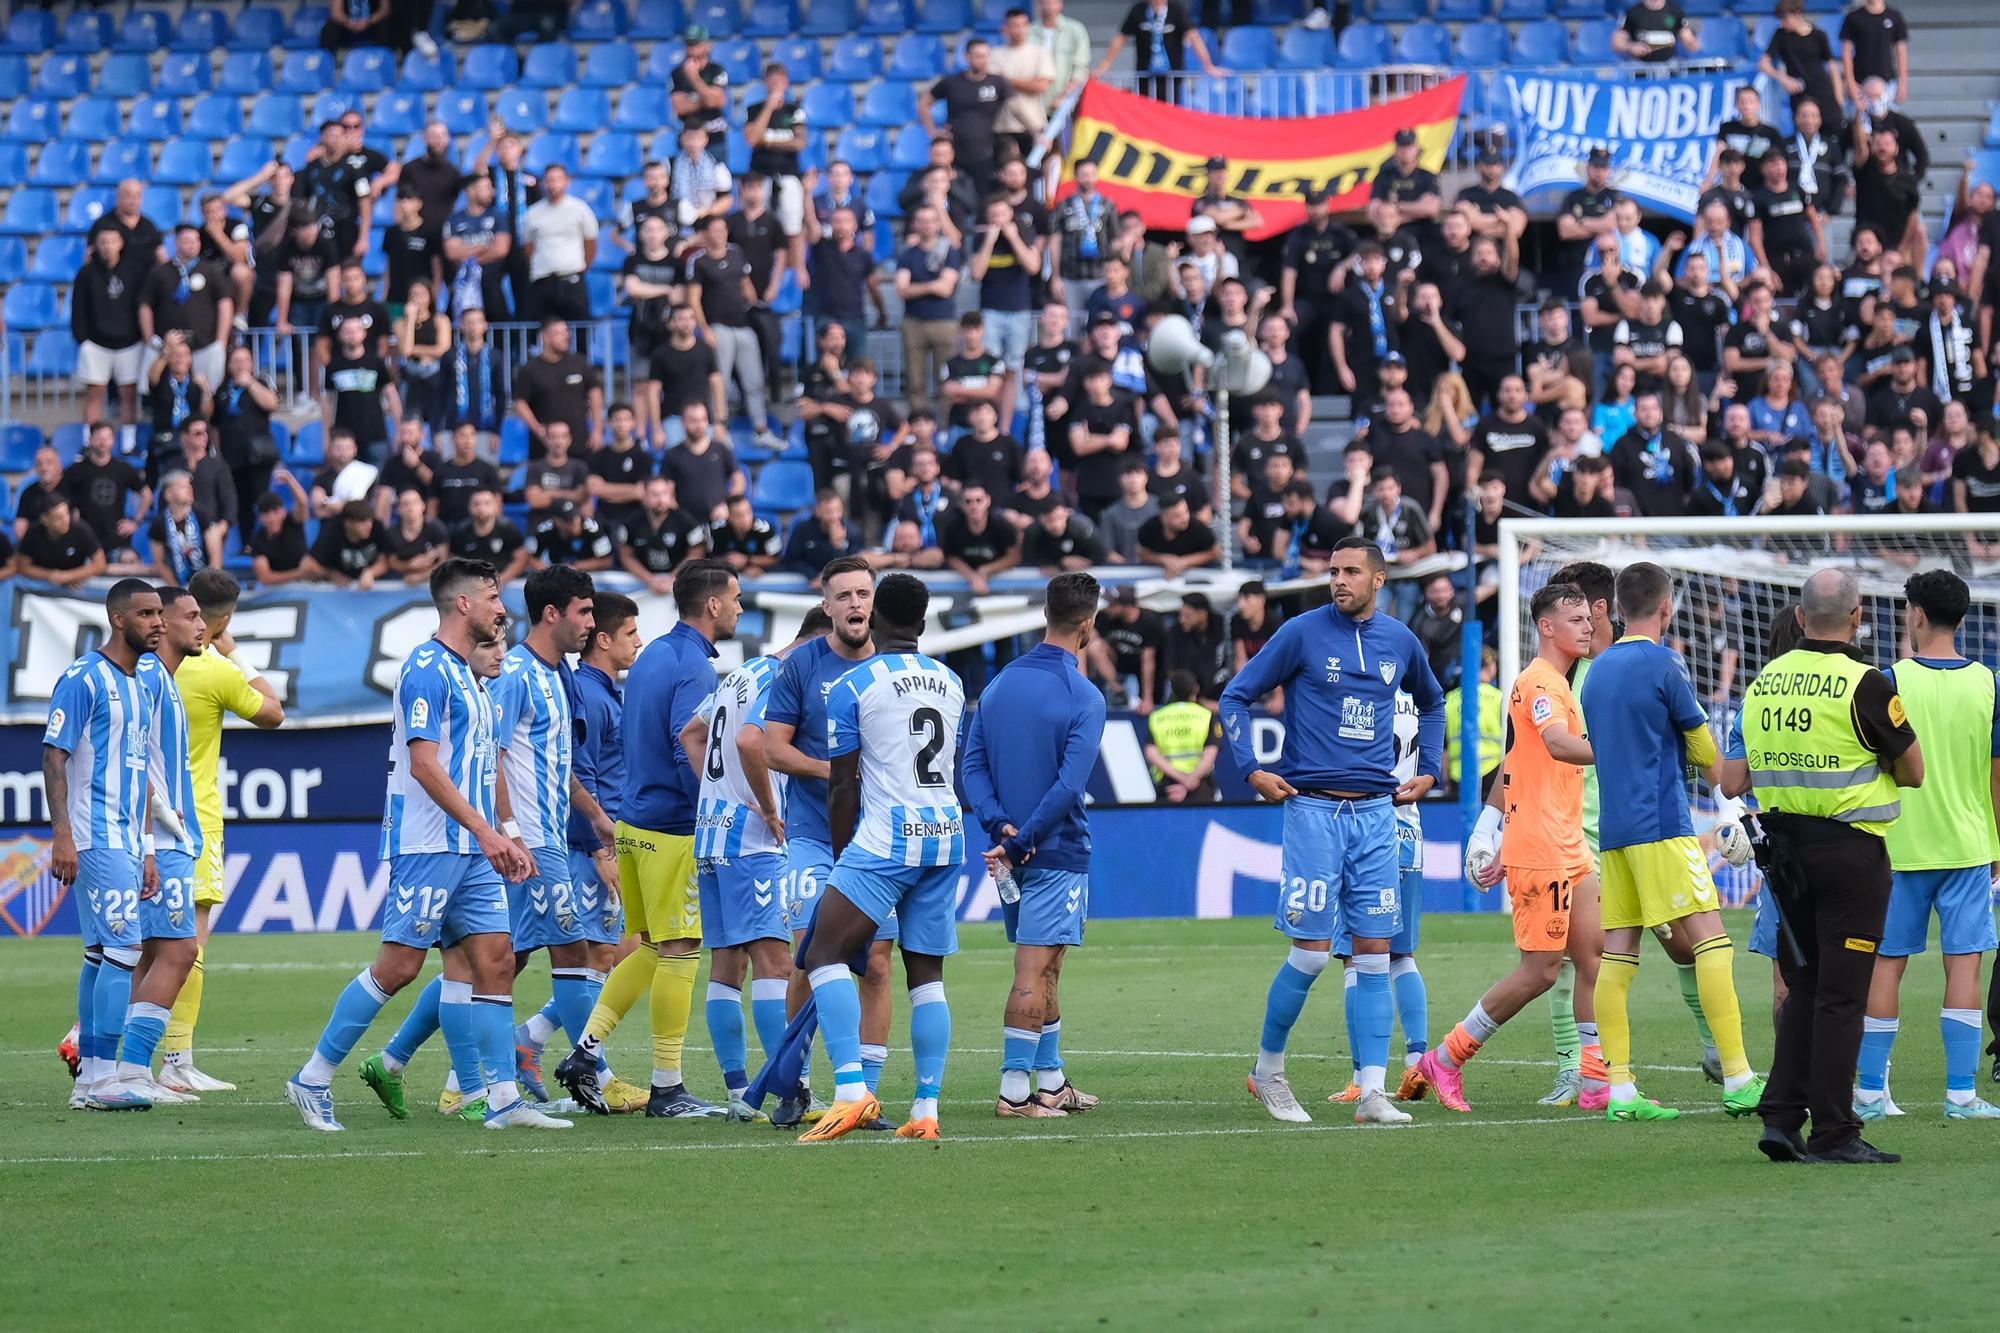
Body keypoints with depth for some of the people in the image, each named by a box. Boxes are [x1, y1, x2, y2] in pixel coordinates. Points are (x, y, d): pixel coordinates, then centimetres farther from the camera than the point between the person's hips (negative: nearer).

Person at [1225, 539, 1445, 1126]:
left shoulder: (1400, 642, 10)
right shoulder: (1302, 633, -3)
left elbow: (1431, 701, 31)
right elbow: (1236, 697, 2)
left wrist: (1428, 770, 20)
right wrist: (1252, 770, -8)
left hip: (1376, 813, 4)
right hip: (1313, 808, -4)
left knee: (1373, 952, -1)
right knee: (1311, 950, -7)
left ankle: (1372, 1093, -1)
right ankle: (1268, 1071, 12)